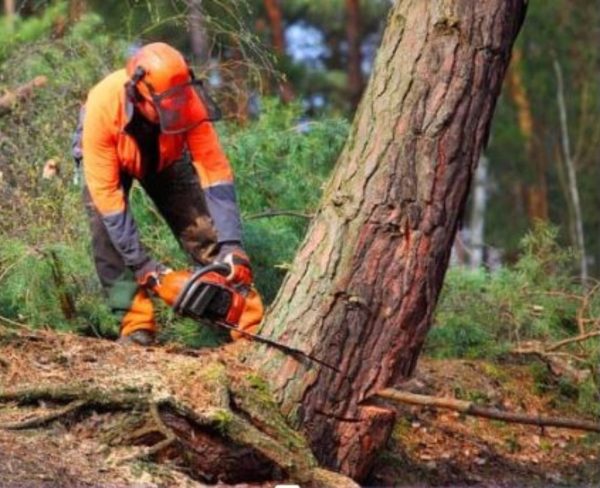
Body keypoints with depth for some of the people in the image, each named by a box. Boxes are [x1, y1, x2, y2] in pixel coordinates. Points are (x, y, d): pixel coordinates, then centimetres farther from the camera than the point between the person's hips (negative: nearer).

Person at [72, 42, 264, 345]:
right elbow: (105, 191, -37)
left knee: (202, 229, -10)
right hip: (110, 158, -1)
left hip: (165, 156, 1)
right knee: (109, 237, -24)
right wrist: (141, 264, -37)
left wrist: (232, 244, -40)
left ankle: (252, 324, -9)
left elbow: (214, 168, -33)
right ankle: (136, 324, -15)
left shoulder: (186, 101, -38)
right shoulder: (103, 106, -43)